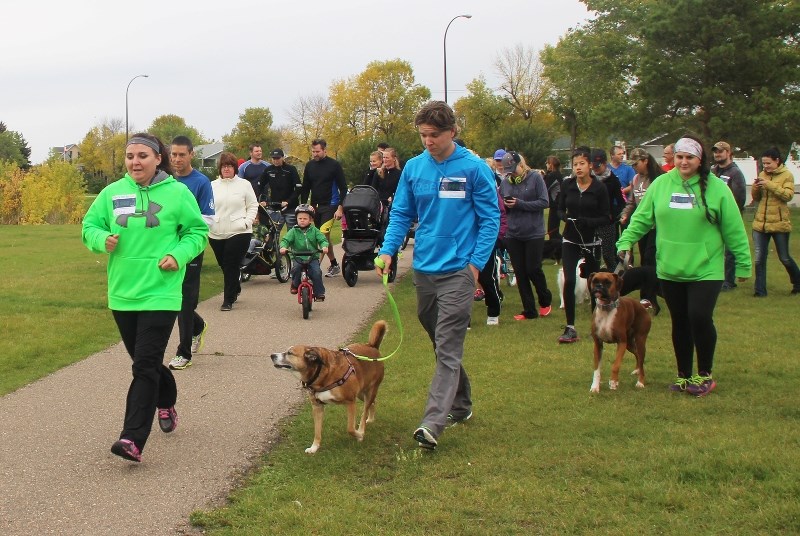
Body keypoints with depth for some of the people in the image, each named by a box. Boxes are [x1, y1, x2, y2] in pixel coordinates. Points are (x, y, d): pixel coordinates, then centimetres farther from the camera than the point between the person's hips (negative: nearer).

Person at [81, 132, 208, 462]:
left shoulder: (177, 193, -5)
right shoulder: (112, 193, 3)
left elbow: (198, 231, 3)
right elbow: (89, 227, 10)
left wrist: (178, 255, -14)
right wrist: (103, 239, -12)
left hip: (159, 294, -4)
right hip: (122, 294, 5)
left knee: (145, 366, -11)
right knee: (145, 362, 18)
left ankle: (133, 440, -14)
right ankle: (166, 404, 46)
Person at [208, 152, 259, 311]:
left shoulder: (244, 184, 2)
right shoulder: (212, 186, 9)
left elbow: (253, 206, 5)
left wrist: (247, 222, -8)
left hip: (238, 233, -4)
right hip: (216, 234, 4)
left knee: (231, 266, -8)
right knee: (223, 265, 13)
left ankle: (228, 300, 0)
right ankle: (235, 290, 37)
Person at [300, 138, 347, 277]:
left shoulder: (334, 165, -6)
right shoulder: (309, 165, 7)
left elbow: (343, 188, -5)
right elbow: (305, 188, 12)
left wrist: (340, 208, -13)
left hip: (330, 207, -5)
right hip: (314, 207, 5)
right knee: (325, 237, 10)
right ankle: (334, 265, 21)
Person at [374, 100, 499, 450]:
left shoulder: (474, 168, -8)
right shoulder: (413, 168, 5)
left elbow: (490, 218, -5)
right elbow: (401, 215, 10)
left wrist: (476, 262, -11)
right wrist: (388, 250, -4)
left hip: (458, 270, -5)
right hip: (423, 268, 5)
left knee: (448, 348, -10)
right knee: (441, 342, 16)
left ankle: (433, 423, -15)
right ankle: (460, 405, 33)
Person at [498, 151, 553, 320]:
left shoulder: (535, 178, -8)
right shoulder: (505, 182, 4)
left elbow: (544, 202, -13)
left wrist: (520, 204, -19)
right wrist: (505, 205, -13)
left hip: (534, 233, -4)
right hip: (513, 235, 4)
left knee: (533, 269, 2)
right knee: (520, 273, 7)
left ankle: (545, 301, 29)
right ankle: (529, 310, 16)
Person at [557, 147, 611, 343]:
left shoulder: (599, 187, -8)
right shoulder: (567, 184, -1)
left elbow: (606, 218, -6)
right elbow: (560, 209, 10)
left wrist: (588, 222, -22)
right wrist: (565, 217, -12)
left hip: (591, 241, -1)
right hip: (570, 240, 1)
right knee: (569, 281, -11)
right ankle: (570, 328, -5)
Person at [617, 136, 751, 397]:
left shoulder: (716, 188, -5)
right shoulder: (661, 184, 2)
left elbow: (734, 230, -2)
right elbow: (641, 218, 7)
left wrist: (743, 264, 0)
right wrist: (625, 242, -5)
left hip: (705, 270, -3)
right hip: (670, 270, 3)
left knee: (700, 317, -13)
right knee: (680, 323, 11)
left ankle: (704, 375, 6)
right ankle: (684, 375, 25)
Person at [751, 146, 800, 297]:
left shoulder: (786, 175, -4)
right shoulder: (762, 175, 9)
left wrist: (770, 184, -24)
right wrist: (755, 188, -8)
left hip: (779, 223, -4)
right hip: (760, 223, 4)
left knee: (784, 258, 8)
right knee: (759, 259, 0)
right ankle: (760, 290, 9)